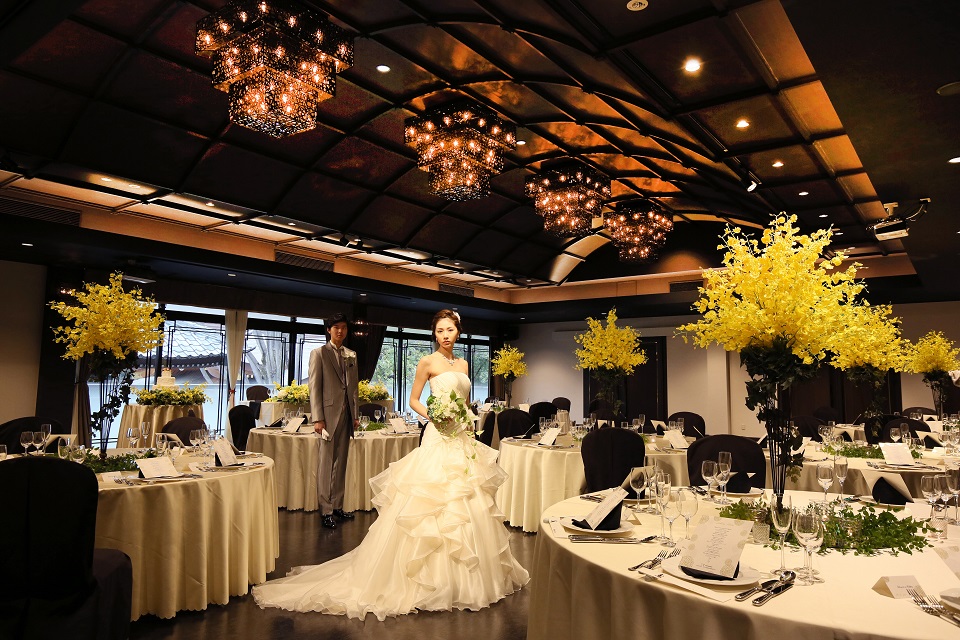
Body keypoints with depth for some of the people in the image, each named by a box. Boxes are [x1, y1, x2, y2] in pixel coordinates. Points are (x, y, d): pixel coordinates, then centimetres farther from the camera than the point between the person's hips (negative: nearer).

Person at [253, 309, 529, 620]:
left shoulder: (463, 364, 13)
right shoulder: (427, 362, -4)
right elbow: (413, 400, -1)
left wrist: (471, 426, 7)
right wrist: (433, 415, -17)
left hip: (464, 439, 7)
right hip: (440, 438, -6)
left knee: (467, 507, 11)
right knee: (433, 505, -7)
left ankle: (462, 577, 24)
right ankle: (432, 576, 5)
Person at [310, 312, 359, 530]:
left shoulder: (351, 355, 15)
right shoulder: (319, 353, 0)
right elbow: (314, 387, -5)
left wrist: (356, 414, 11)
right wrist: (317, 418, -12)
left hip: (346, 414, 5)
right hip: (329, 413, -5)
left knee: (341, 463, 10)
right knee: (326, 464, -1)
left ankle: (337, 506, 19)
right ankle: (326, 511, 5)